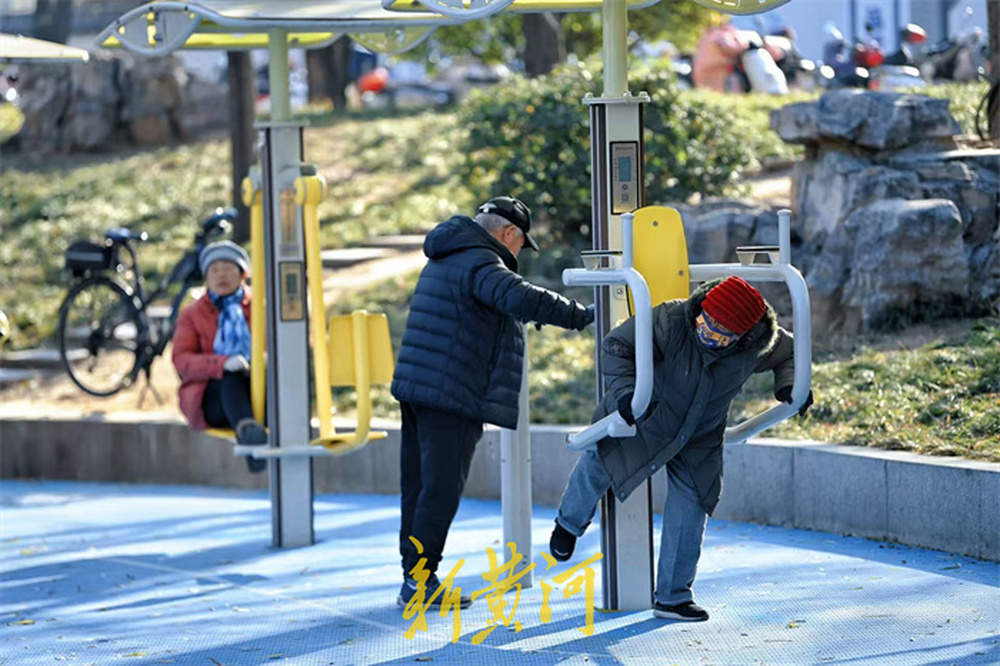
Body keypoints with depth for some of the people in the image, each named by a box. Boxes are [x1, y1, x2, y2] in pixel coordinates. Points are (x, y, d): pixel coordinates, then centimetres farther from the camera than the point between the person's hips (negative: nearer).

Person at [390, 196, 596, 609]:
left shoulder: (443, 261, 22)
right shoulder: (479, 263, -11)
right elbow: (522, 299, -28)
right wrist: (583, 316, -23)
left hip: (415, 389, 10)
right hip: (451, 396, -10)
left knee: (419, 485, 12)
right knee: (442, 486, -8)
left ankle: (414, 576, 16)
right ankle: (420, 579, -10)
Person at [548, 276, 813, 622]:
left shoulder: (759, 345, -23)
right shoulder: (669, 322, -35)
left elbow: (787, 352, 2)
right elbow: (616, 346, -25)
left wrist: (789, 386, -16)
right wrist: (625, 389, -40)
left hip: (698, 438, 2)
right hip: (642, 419, -2)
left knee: (690, 507, 1)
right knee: (598, 464, 6)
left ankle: (673, 597, 15)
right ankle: (571, 522, 43)